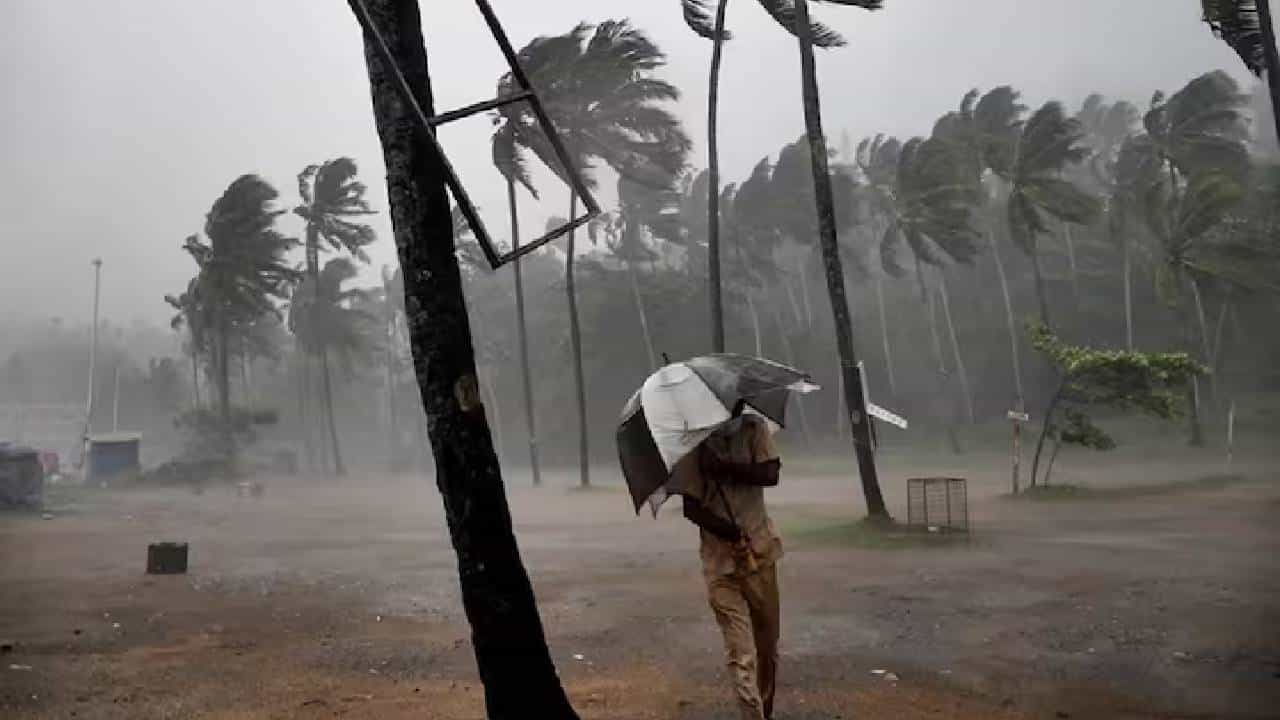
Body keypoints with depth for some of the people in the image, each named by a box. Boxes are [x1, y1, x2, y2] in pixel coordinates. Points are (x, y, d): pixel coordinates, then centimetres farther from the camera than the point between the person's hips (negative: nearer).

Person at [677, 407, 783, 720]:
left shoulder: (755, 428, 2)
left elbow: (770, 474, -12)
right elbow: (690, 506, -5)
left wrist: (721, 467, -19)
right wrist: (720, 527, -22)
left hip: (760, 551, 3)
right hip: (720, 558, -2)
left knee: (768, 643, 14)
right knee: (740, 654, -9)